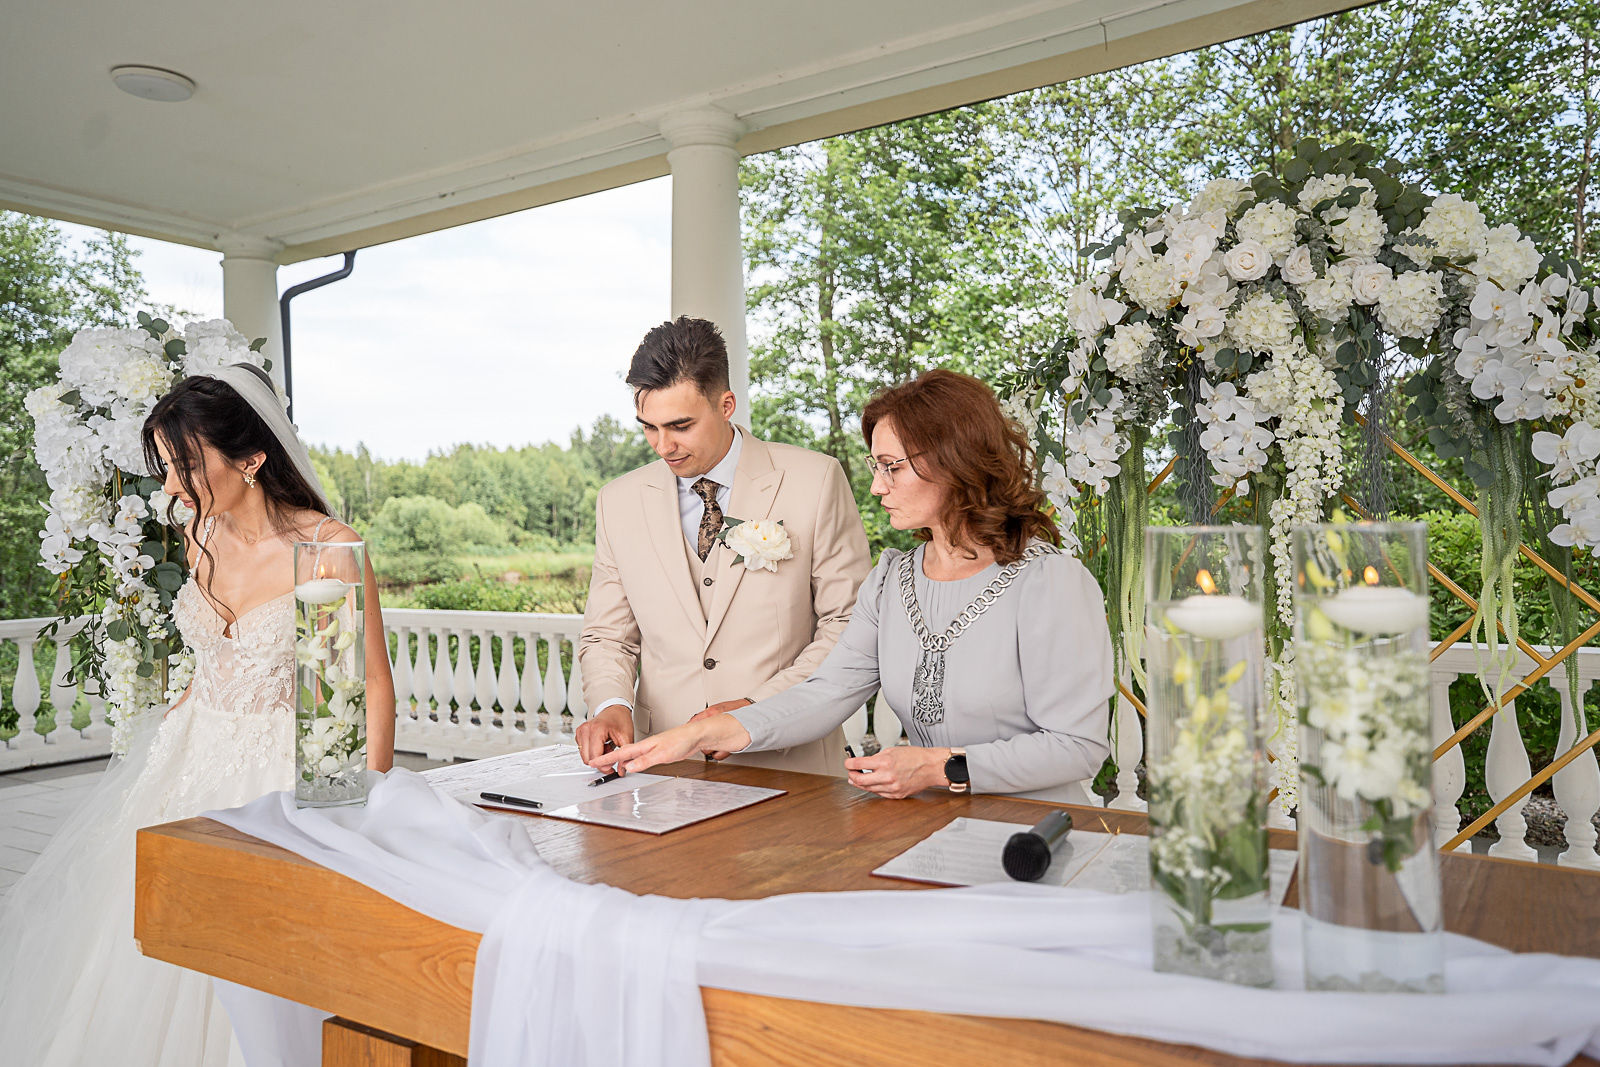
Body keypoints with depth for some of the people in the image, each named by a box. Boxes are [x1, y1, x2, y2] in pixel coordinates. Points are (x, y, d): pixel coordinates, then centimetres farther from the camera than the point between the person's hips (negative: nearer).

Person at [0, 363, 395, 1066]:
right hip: (195, 751, 7)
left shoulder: (332, 547, -19)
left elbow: (374, 688, -14)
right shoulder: (202, 537, 3)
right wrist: (169, 727, 15)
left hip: (282, 768, -6)